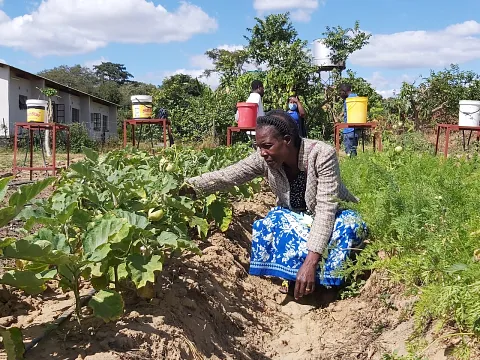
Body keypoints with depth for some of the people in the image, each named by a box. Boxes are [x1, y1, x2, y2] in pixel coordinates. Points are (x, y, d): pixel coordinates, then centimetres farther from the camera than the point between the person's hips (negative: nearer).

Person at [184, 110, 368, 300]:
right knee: (265, 227, -29)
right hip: (294, 216, 2)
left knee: (351, 226, -35)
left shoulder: (322, 154, -32)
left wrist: (310, 262, -46)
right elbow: (226, 176, -24)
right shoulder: (264, 159, -20)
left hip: (331, 215, -2)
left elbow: (326, 209, -37)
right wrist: (186, 187, -40)